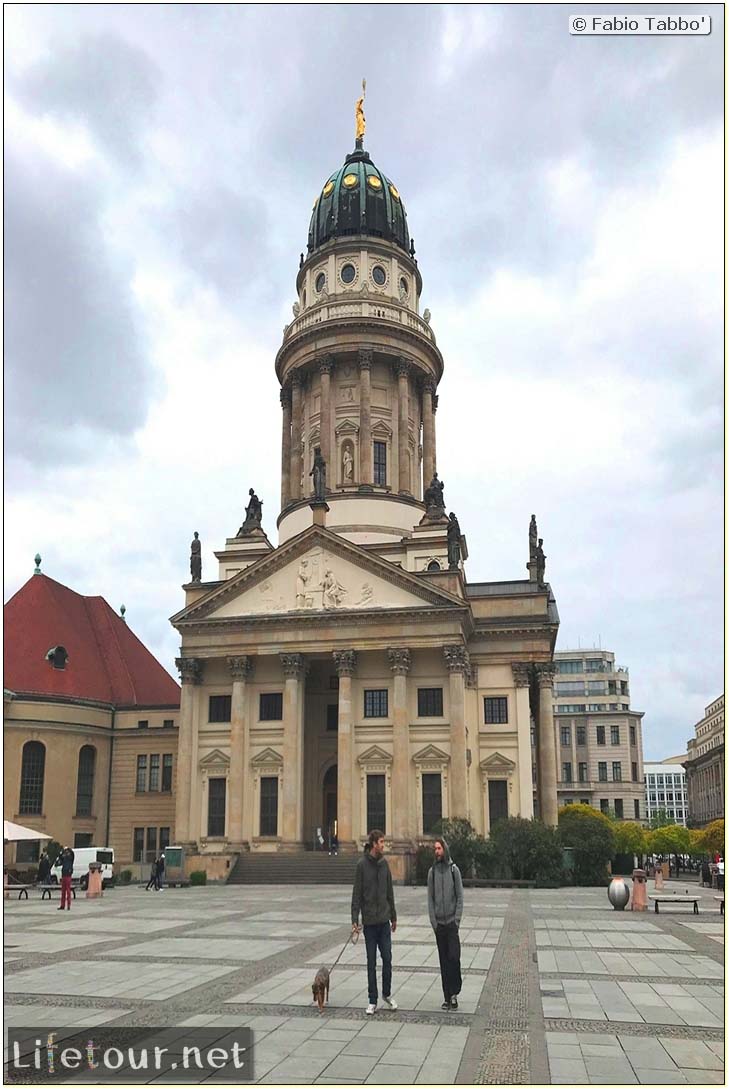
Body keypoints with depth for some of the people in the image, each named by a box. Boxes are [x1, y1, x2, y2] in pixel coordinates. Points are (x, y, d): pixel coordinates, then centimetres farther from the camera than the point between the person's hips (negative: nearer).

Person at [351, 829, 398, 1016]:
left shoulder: (384, 863, 4)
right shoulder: (362, 864, -9)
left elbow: (390, 892, 12)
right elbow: (356, 894, -8)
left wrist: (394, 916, 15)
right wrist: (355, 920, -12)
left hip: (384, 920, 3)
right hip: (369, 922, -3)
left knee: (387, 959, 5)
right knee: (371, 962, 4)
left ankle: (387, 994, 24)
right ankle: (372, 1000, 15)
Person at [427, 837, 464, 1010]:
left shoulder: (454, 869, -2)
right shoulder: (432, 871, 4)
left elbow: (460, 896, -1)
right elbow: (430, 898, 5)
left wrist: (457, 919, -8)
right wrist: (433, 920, -2)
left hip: (452, 922, -2)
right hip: (439, 923, 2)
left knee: (454, 957, -10)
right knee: (443, 960, 6)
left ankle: (454, 993, 4)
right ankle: (447, 997, 11)